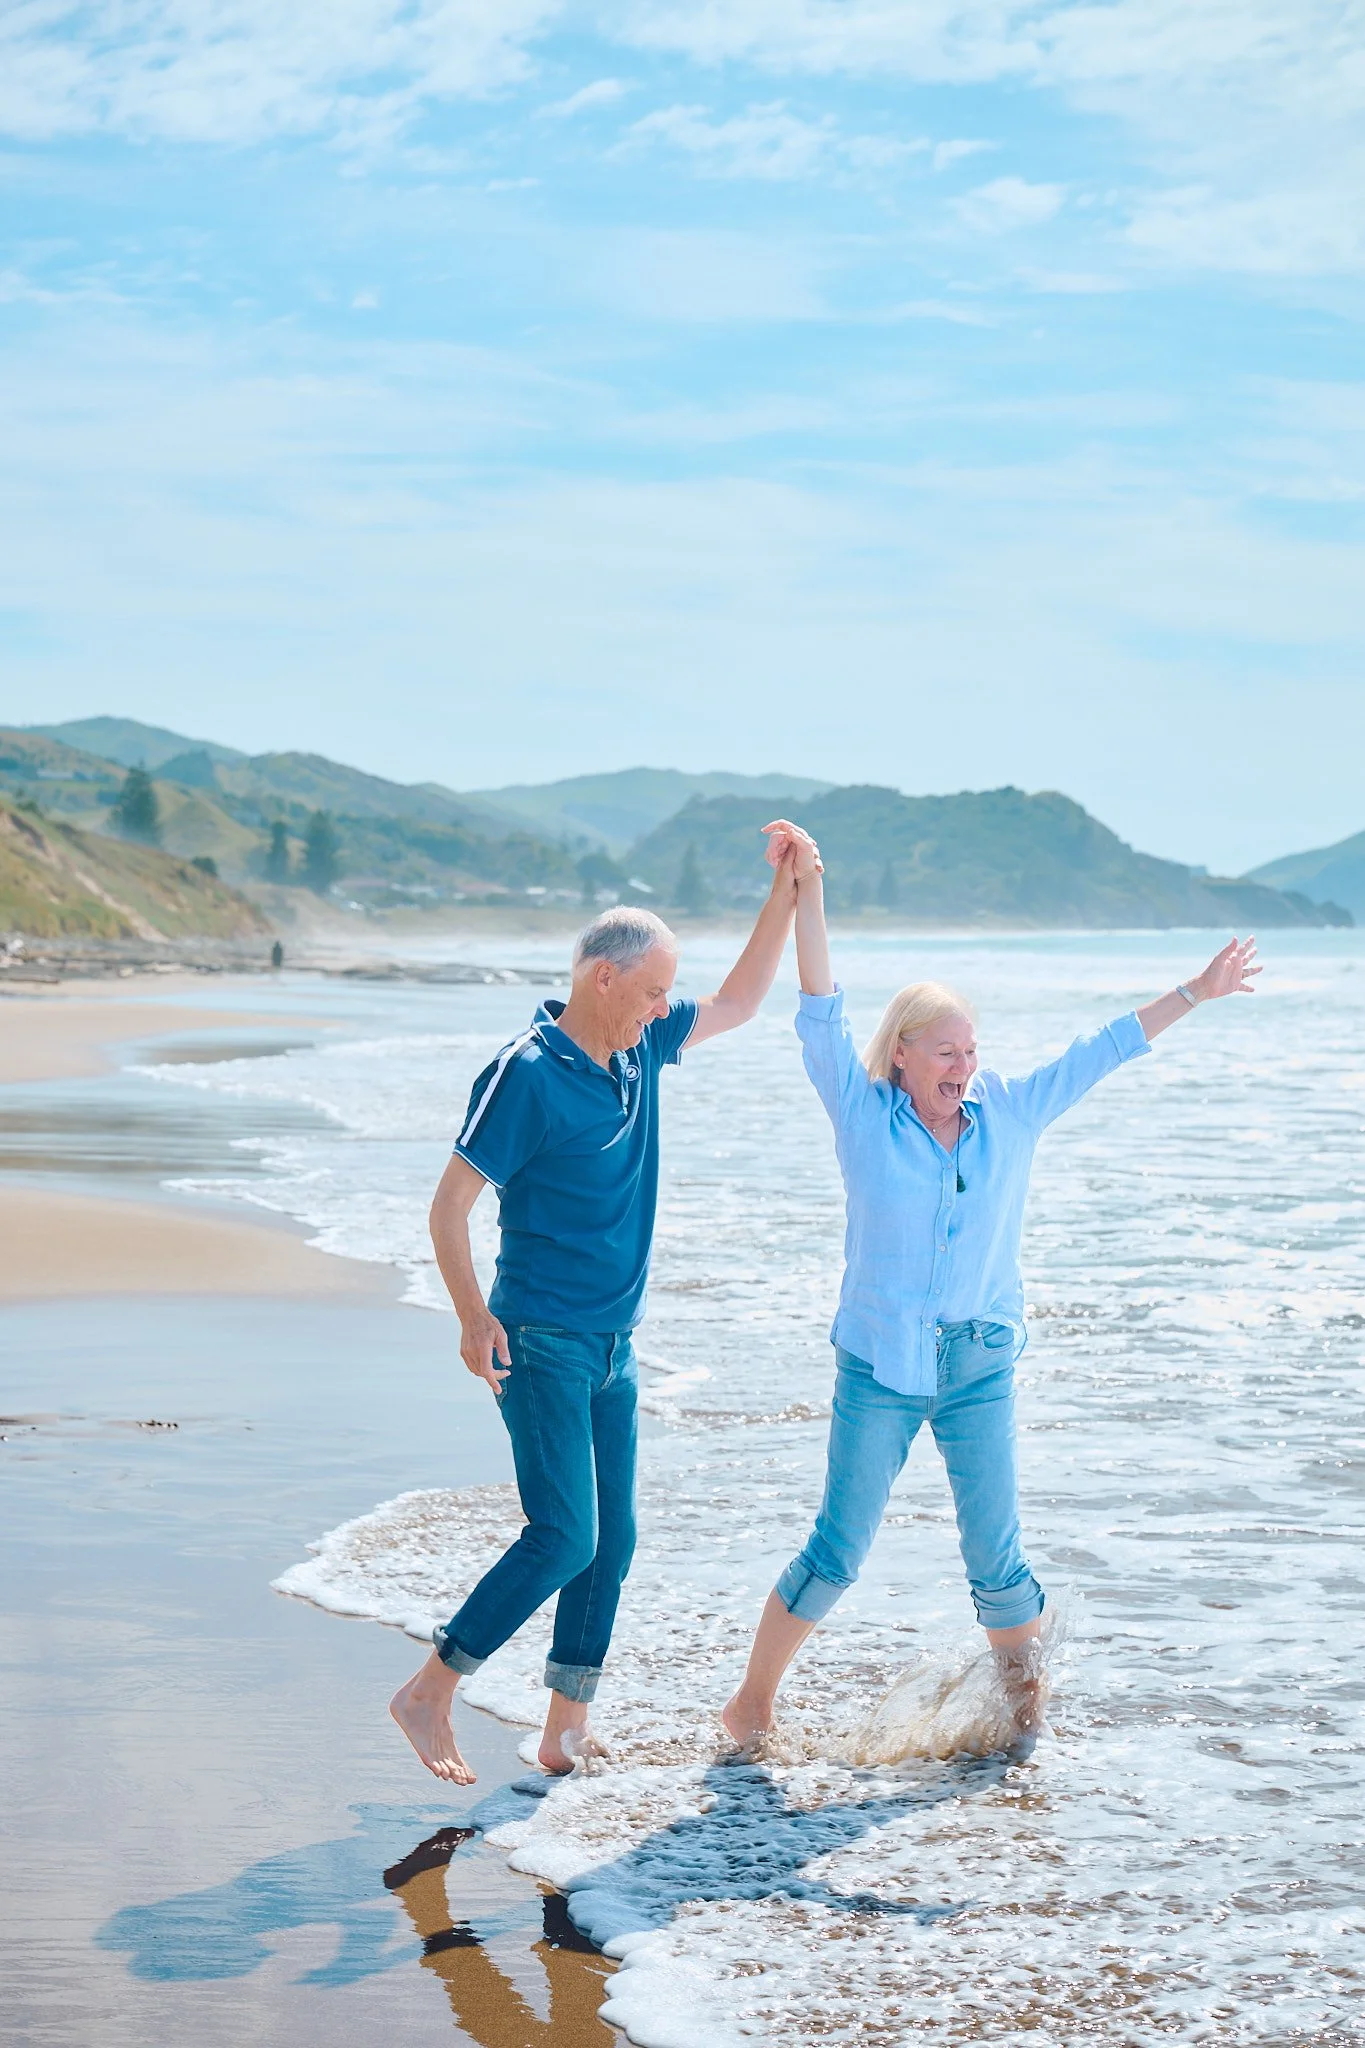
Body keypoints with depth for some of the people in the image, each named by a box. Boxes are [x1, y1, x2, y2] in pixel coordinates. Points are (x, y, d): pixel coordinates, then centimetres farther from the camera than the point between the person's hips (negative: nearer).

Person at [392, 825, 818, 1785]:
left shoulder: (639, 1048, 8)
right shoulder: (527, 1074, -15)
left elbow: (739, 1003, 21)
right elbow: (450, 1204, -14)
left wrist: (788, 889, 12)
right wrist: (474, 1315, -23)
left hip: (614, 1345, 8)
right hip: (543, 1343, -8)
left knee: (611, 1542, 8)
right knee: (563, 1539, -13)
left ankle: (568, 1732, 16)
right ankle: (428, 1695, -1)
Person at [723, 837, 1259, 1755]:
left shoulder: (1011, 1113, 4)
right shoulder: (865, 1118, -4)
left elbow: (1101, 1051, 9)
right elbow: (822, 1016, -11)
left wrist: (1195, 994, 11)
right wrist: (808, 893, -17)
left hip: (983, 1367, 3)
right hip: (880, 1368, -2)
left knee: (996, 1557, 3)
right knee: (837, 1552, 0)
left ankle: (1025, 1701, 24)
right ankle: (753, 1706, 15)